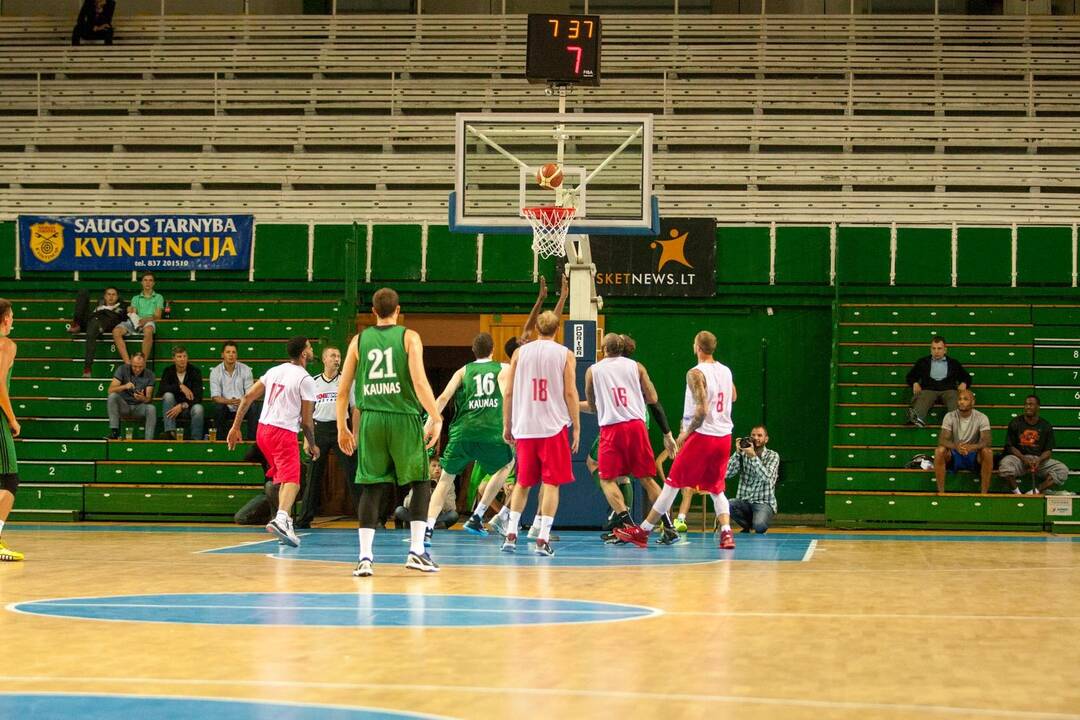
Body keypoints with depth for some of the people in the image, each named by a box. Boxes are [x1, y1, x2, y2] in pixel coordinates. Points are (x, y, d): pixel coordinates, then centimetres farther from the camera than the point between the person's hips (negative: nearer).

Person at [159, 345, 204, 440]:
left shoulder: (195, 371, -6)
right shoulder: (168, 371, 0)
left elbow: (198, 396, -16)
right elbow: (163, 389, -17)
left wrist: (182, 406, -29)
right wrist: (180, 386, -27)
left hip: (189, 406, -2)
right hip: (173, 407, 2)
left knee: (198, 408, -35)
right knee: (168, 395, -29)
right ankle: (170, 433, -36)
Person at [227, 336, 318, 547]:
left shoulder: (275, 371, 13)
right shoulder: (305, 380, -7)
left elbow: (248, 397, 11)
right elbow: (306, 421, -7)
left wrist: (235, 427, 15)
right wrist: (311, 445, 8)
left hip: (263, 430, 7)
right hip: (284, 432, -7)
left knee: (282, 479, 22)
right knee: (292, 481, -14)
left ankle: (285, 523, 22)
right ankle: (281, 518, -38)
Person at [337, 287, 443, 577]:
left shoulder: (359, 340, 9)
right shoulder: (409, 337, 1)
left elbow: (343, 390, 9)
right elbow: (419, 381, -11)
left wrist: (342, 428, 17)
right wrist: (436, 418, -7)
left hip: (371, 419, 2)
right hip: (404, 418, -2)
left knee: (371, 487, 5)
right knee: (421, 482, 11)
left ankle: (365, 556, -2)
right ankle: (416, 551, 2)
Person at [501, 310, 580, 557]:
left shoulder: (520, 352, 7)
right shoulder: (565, 354, 1)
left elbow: (509, 393, 6)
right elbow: (570, 393, -4)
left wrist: (507, 425, 13)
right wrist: (577, 428, 0)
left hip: (524, 427, 3)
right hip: (554, 426, -3)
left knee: (523, 482, 16)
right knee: (551, 483, 1)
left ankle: (511, 534, 12)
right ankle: (543, 539, -6)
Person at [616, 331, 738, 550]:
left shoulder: (696, 373, -12)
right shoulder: (725, 371, 9)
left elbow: (702, 410, -20)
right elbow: (732, 397, 29)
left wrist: (686, 433, -10)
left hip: (702, 435, -6)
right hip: (724, 436, 6)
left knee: (672, 483, 1)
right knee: (716, 489, 14)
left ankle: (642, 531, 7)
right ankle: (726, 533, -7)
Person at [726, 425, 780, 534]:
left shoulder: (773, 456, 0)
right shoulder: (743, 454, 6)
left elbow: (766, 477, -19)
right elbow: (727, 474, -7)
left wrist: (753, 456, -25)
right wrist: (738, 452, -12)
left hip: (764, 503, -3)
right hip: (744, 501, 3)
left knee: (759, 525, -35)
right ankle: (748, 525, 2)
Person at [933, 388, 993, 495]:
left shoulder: (981, 418, -10)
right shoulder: (950, 416, -8)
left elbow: (986, 441, -23)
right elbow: (942, 440, -19)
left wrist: (972, 447, -45)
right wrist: (955, 446, -41)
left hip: (974, 456, 0)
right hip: (954, 455, 1)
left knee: (987, 451, -32)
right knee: (939, 450, -31)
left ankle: (984, 492, -24)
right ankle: (941, 491, -25)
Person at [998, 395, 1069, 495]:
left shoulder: (1046, 426, 7)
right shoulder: (1015, 423, 4)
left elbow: (1048, 450, 5)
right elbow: (1010, 446, 2)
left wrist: (1039, 460, -17)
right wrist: (1024, 459, -15)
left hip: (1040, 458, 2)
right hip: (1019, 457, -2)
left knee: (1063, 470, -23)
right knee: (1004, 465, -36)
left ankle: (1035, 491, -24)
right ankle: (1017, 493, -14)